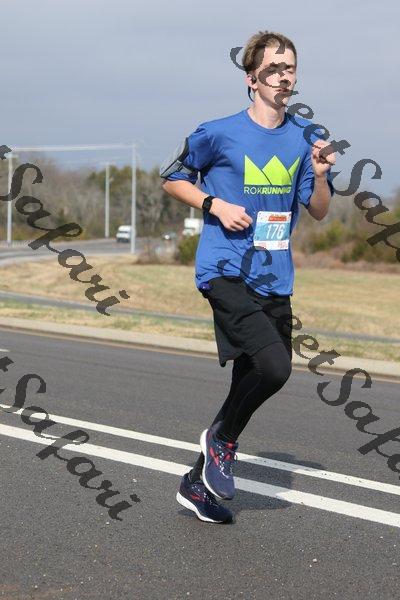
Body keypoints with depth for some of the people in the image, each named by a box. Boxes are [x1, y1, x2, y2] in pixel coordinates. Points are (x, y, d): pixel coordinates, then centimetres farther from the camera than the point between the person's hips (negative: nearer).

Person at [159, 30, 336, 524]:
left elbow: (319, 211, 12)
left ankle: (197, 484, 26)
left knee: (250, 387, 9)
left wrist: (319, 175, -9)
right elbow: (172, 177, 7)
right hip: (226, 272, -6)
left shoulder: (305, 136, 8)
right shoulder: (219, 134, -6)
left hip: (275, 280, 6)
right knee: (273, 365, -25)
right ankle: (222, 437, 4)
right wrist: (215, 204, -9)